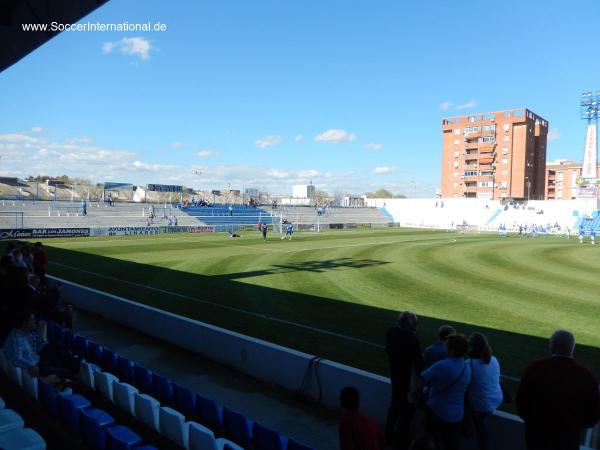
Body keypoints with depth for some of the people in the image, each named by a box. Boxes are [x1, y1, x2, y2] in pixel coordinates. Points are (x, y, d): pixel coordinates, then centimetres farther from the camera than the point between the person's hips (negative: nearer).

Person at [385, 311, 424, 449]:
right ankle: (401, 438, 27)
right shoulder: (411, 338, -29)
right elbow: (418, 360, -22)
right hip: (408, 376, -7)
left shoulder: (390, 331, -8)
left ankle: (389, 433, 36)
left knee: (395, 402, 23)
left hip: (394, 373, 7)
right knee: (407, 406, 13)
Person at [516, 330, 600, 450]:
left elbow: (521, 401, -10)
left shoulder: (536, 367, -19)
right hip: (568, 439, 1)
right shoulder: (587, 376, -16)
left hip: (536, 433, -1)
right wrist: (575, 426, 15)